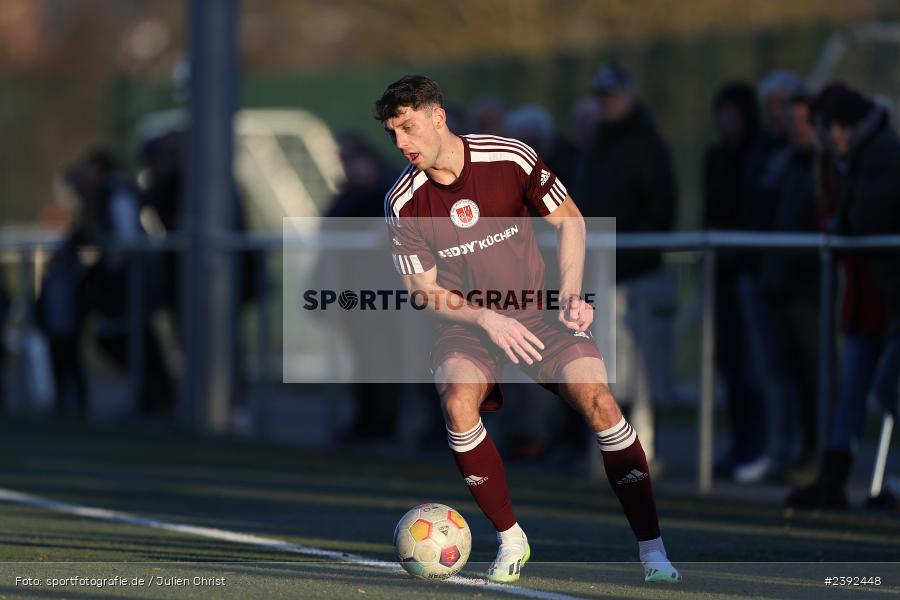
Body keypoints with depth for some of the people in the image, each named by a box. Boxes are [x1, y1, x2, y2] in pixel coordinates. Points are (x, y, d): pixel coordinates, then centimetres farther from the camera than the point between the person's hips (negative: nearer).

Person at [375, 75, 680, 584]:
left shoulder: (510, 159, -13)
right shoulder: (403, 203, -10)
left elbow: (569, 220, 0)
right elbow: (424, 290, -4)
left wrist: (570, 292, -12)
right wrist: (487, 319, -19)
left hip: (538, 311, -1)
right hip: (464, 321, 1)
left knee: (598, 400, -21)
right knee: (458, 403, -29)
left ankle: (652, 547, -14)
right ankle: (510, 539, -12)